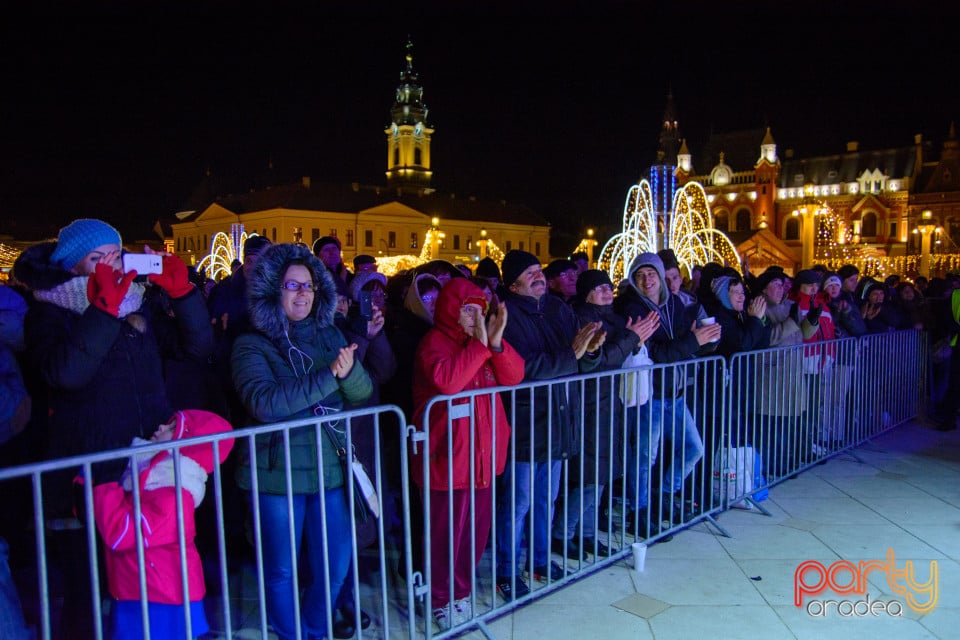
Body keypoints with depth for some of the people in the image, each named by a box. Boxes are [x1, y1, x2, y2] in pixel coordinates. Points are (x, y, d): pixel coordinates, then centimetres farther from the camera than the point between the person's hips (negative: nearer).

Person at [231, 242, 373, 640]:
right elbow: (263, 402, -24)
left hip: (330, 467, 4)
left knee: (335, 566, 13)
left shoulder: (329, 336, 5)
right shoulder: (252, 345, -7)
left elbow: (365, 393, -1)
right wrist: (327, 377, -24)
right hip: (278, 472, -4)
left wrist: (349, 371, -23)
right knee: (282, 570, 12)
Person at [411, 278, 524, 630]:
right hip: (447, 453, -7)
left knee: (477, 527, 14)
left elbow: (513, 376, -1)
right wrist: (479, 344, -23)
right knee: (447, 531, 4)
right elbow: (447, 381, -29)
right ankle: (441, 599, 24)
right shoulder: (434, 342, -11)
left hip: (483, 451, 7)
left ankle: (461, 590, 33)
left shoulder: (484, 339, 10)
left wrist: (496, 342, -17)